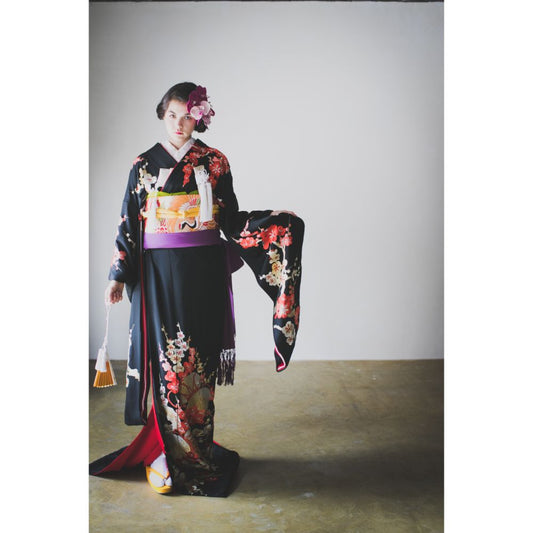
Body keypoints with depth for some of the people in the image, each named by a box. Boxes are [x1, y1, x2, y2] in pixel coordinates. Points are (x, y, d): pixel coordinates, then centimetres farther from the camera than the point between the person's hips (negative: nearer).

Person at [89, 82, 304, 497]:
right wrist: (119, 276, 2)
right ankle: (169, 455, 14)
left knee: (198, 360, 5)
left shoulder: (214, 162, 6)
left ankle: (196, 451, 22)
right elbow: (129, 225, 7)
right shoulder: (144, 165, 6)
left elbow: (231, 220, 7)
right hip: (159, 274, 0)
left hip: (204, 273, 0)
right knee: (167, 359, 0)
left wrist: (274, 224, -8)